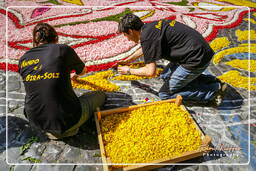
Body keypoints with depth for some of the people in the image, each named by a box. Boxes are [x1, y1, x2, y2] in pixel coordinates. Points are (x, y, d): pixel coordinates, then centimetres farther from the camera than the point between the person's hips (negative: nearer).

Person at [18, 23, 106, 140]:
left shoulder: (23, 60, 4)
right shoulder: (63, 49, -7)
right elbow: (83, 71, 13)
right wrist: (75, 75, 38)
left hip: (35, 121, 4)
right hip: (66, 121, -3)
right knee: (100, 95, 18)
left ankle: (51, 129, 13)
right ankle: (65, 129, 5)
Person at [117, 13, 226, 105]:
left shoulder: (147, 37, -17)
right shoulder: (150, 27, 12)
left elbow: (150, 71, -17)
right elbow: (144, 49, 33)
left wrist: (129, 71, 0)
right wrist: (126, 61, 37)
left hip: (196, 59, -9)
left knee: (165, 94, 1)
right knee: (165, 76, 23)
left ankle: (213, 90, 0)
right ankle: (211, 80, 15)